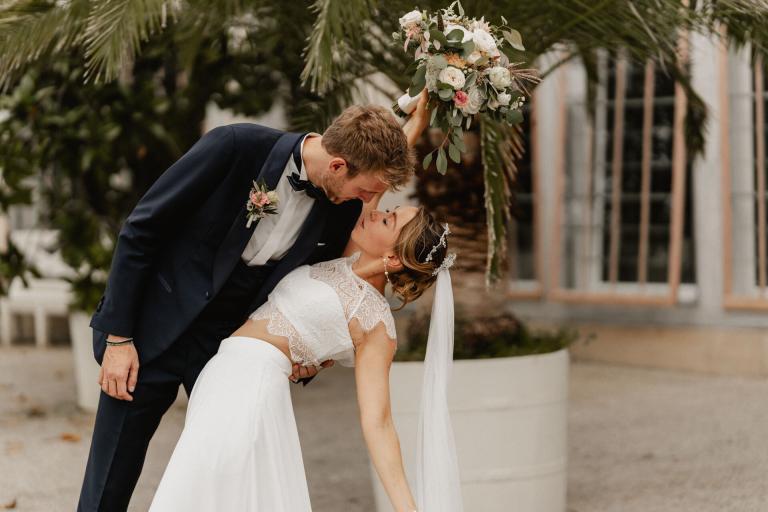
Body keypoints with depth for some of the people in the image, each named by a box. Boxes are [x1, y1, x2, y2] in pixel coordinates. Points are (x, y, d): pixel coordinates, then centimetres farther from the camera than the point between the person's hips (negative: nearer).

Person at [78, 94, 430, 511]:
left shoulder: (342, 209, -6)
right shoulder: (235, 146, -21)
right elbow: (139, 230, -14)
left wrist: (306, 359, -3)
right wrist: (118, 337, -14)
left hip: (228, 343, 4)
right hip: (153, 332, -4)